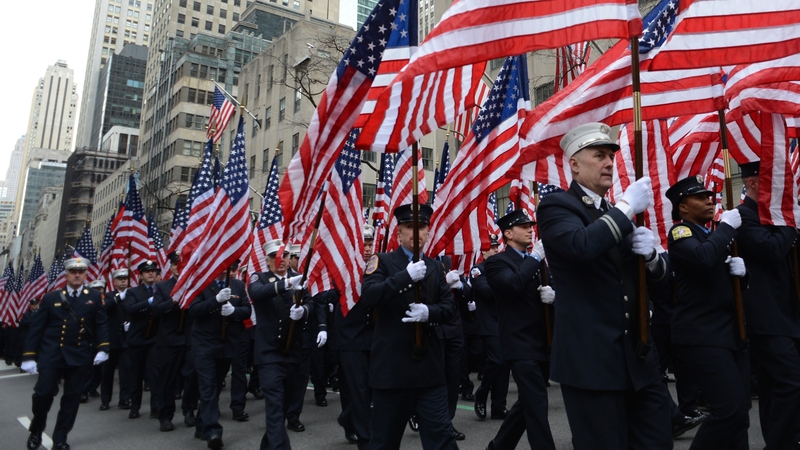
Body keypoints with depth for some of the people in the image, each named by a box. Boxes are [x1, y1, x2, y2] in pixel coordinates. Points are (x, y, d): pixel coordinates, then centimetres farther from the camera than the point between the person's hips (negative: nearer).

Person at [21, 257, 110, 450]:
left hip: (80, 356, 1)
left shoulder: (95, 297, 6)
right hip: (51, 354, -1)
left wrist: (102, 348, -11)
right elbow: (36, 327, 3)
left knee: (72, 397, 5)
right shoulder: (50, 298, 5)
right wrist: (29, 355, -3)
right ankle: (36, 431, 22)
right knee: (44, 392, -4)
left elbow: (101, 324, 1)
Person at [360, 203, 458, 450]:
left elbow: (450, 306, 6)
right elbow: (367, 296, -19)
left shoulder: (435, 267, 11)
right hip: (391, 366, -3)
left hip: (429, 365, 3)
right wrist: (406, 276, -26)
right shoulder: (382, 261, -2)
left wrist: (429, 312, -15)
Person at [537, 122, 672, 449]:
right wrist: (627, 206, -18)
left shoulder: (617, 215, 17)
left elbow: (656, 274, 17)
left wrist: (650, 252, -5)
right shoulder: (556, 206, -6)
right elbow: (582, 245, -29)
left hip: (636, 355, 7)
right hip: (590, 360, -7)